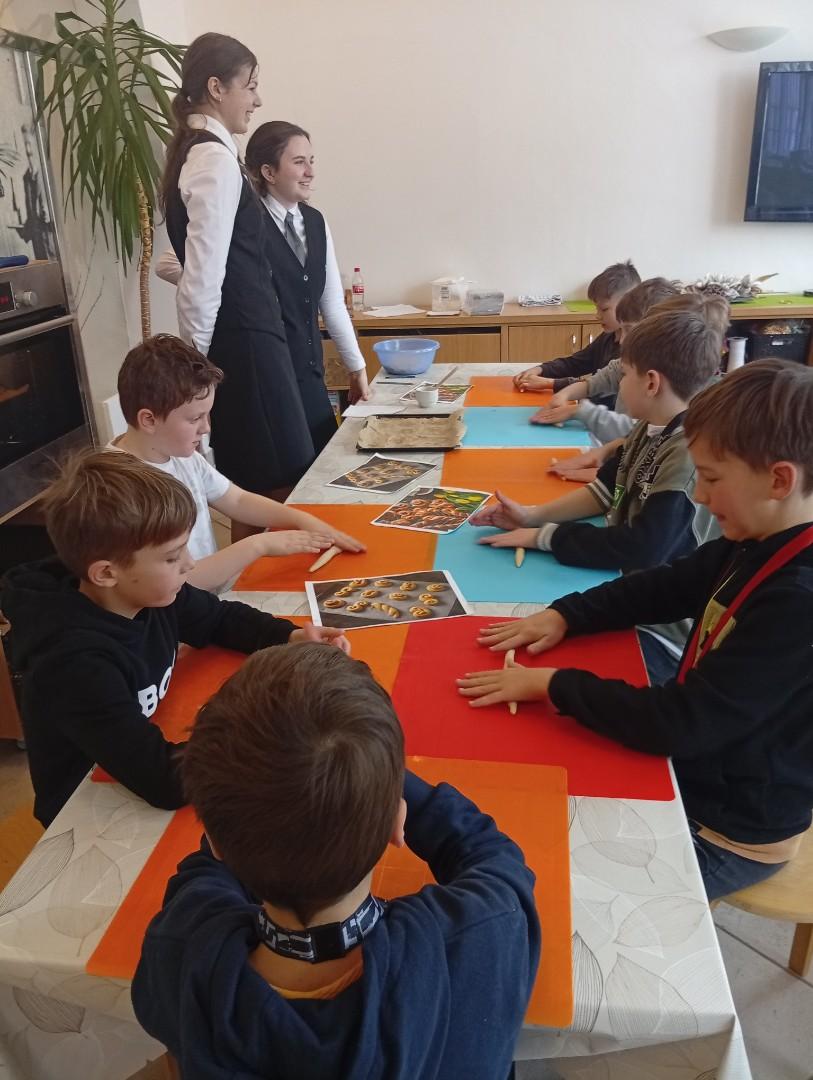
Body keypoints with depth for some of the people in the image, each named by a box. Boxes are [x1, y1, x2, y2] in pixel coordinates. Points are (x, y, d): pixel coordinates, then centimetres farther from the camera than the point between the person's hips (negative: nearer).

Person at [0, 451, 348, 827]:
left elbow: (224, 618, 6)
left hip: (146, 768, 6)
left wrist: (293, 637, -12)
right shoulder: (74, 664, -33)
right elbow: (167, 780, -38)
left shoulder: (149, 593, -11)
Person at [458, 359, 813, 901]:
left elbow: (679, 724, -33)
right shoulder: (757, 545, -6)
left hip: (728, 836, -8)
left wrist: (552, 684, -24)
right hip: (695, 768, 8)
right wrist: (565, 615, -5)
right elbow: (665, 586, 8)